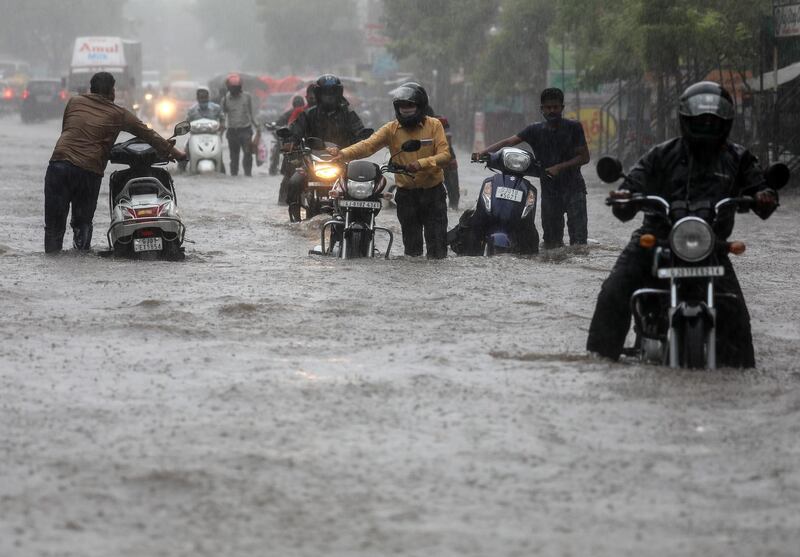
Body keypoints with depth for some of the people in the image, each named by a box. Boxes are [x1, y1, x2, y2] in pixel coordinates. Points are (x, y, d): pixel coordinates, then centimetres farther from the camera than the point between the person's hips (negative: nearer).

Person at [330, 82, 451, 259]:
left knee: (437, 246, -1)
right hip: (406, 194, 2)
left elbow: (445, 155, -12)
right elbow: (368, 145, -13)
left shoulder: (434, 125, -4)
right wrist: (344, 154, -31)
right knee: (411, 246, 7)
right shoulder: (392, 129, -1)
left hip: (433, 191, -2)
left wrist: (422, 164, -29)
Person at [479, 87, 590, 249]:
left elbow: (584, 157, -1)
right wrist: (484, 152, -17)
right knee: (551, 241, 1)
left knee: (578, 236, -11)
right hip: (549, 190, 2)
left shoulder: (573, 127, 1)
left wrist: (560, 167, -13)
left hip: (573, 188, -2)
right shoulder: (535, 130, 6)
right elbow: (509, 141, -3)